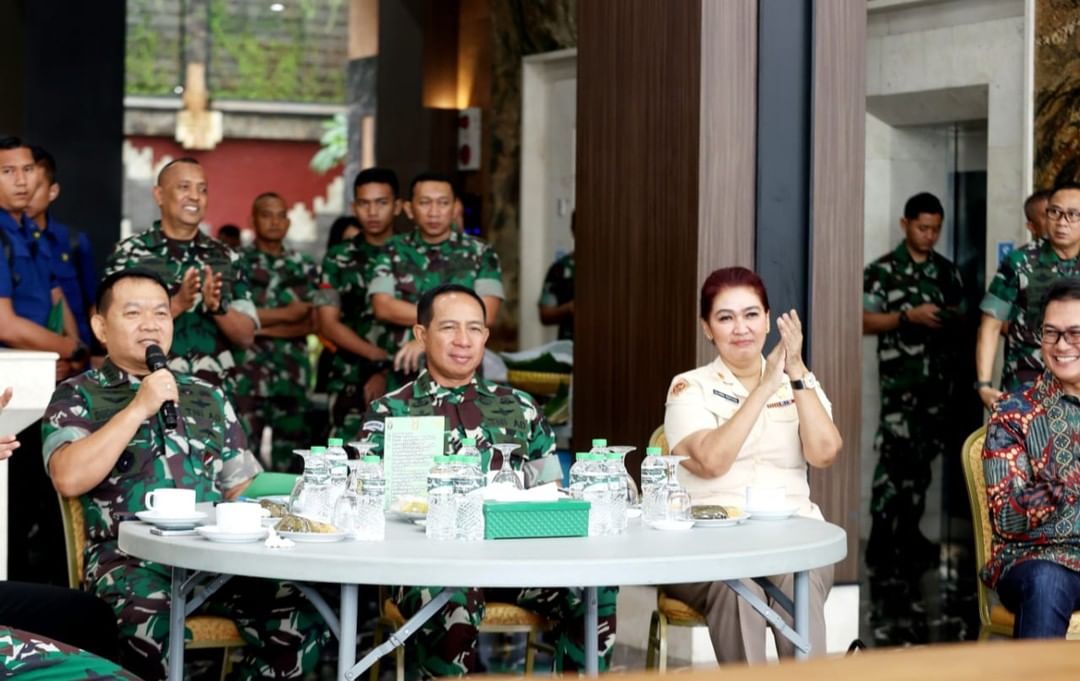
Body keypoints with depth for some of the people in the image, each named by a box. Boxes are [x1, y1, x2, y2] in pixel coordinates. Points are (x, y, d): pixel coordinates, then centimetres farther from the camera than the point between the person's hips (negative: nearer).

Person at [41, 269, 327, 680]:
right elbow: (69, 479, -10)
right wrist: (139, 407, -9)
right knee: (150, 631, -37)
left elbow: (243, 489, 19)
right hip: (130, 557, -4)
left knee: (300, 623, -23)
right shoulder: (78, 396, 9)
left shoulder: (208, 397, 21)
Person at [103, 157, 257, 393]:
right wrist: (177, 304, -21)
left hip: (215, 392, 3)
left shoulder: (225, 257, 9)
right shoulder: (129, 253, 0)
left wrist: (218, 307, -12)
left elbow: (247, 336, 6)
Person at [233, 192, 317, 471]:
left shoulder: (304, 267, 13)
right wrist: (287, 313, -5)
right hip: (247, 373, -3)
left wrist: (262, 327, -8)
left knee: (291, 455, 6)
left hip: (292, 373, 4)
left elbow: (312, 322, 3)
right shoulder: (237, 262, 3)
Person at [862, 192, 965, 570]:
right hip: (900, 378, -5)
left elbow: (960, 314, 19)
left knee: (923, 456, 10)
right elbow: (865, 322, -9)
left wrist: (953, 319, -5)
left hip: (938, 376, 5)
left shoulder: (947, 270, 12)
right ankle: (881, 540, -7)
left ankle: (908, 533, 19)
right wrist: (909, 316, -20)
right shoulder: (882, 270, -4)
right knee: (895, 456, -10)